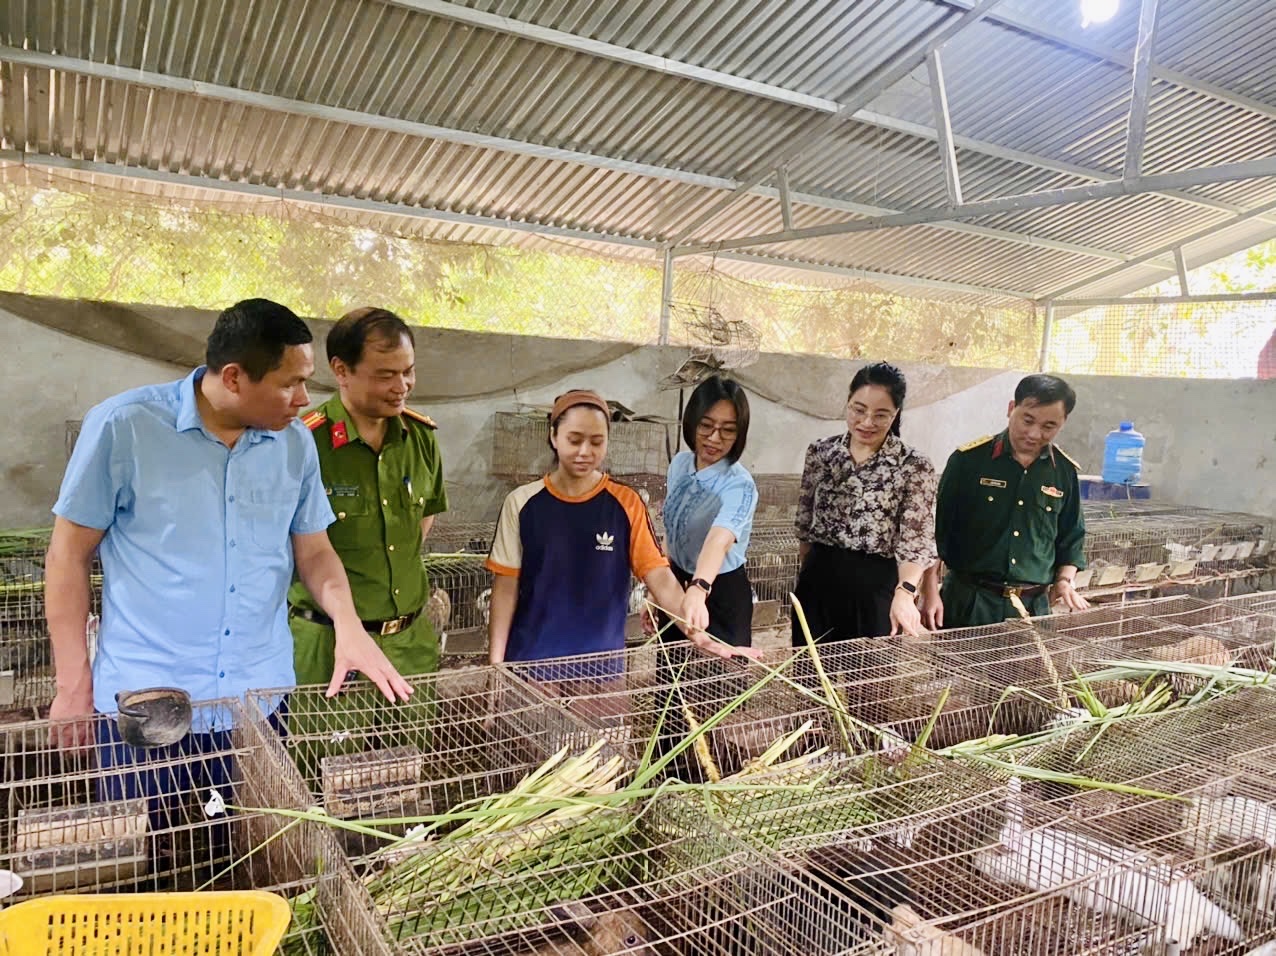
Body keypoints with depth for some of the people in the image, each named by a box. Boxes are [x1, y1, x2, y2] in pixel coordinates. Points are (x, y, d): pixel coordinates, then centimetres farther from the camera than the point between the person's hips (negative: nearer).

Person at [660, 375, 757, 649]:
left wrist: (698, 590, -63)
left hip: (722, 596, -6)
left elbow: (719, 540, -45)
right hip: (677, 586, 6)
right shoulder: (679, 463, -4)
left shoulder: (739, 485, -26)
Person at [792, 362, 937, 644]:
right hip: (818, 582, 3)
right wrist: (806, 576, 12)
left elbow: (916, 540, -13)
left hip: (876, 588, -3)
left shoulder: (914, 467, -7)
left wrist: (904, 592, -28)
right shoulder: (820, 452, 3)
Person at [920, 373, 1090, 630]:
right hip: (967, 600, -3)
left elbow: (1071, 538, 16)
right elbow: (936, 530, -4)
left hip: (1034, 605, 3)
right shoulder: (969, 460, -7)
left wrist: (1065, 580, 1)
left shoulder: (1065, 472, 4)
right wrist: (931, 592, -9)